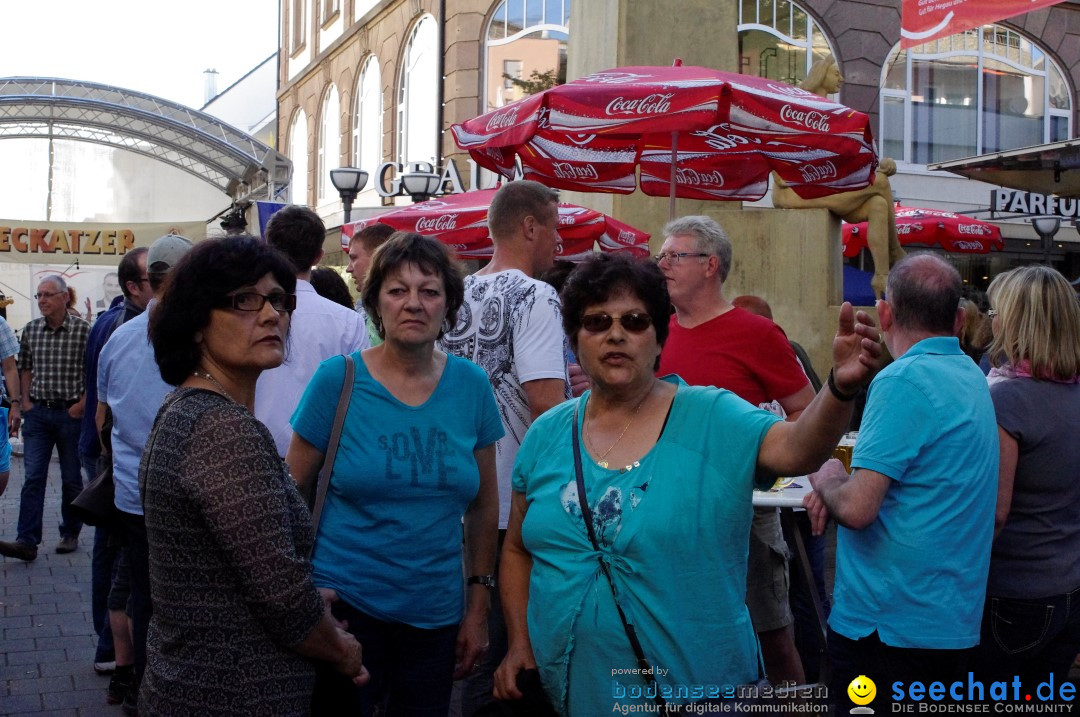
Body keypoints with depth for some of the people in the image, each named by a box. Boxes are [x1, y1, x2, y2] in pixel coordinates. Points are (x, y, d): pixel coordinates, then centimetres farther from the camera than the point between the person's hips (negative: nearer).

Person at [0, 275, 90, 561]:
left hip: (70, 413, -3)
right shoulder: (31, 330, 6)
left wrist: (82, 405, -11)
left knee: (71, 478, 8)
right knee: (33, 477, -3)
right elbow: (25, 368, 16)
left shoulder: (83, 330, -8)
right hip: (38, 412, 3)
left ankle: (70, 534, 22)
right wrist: (26, 401, 5)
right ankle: (27, 541, -6)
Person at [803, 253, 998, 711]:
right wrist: (840, 487, 3)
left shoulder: (904, 380, -19)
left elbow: (857, 508, -24)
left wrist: (828, 480, -3)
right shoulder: (971, 377, 10)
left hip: (889, 623, -9)